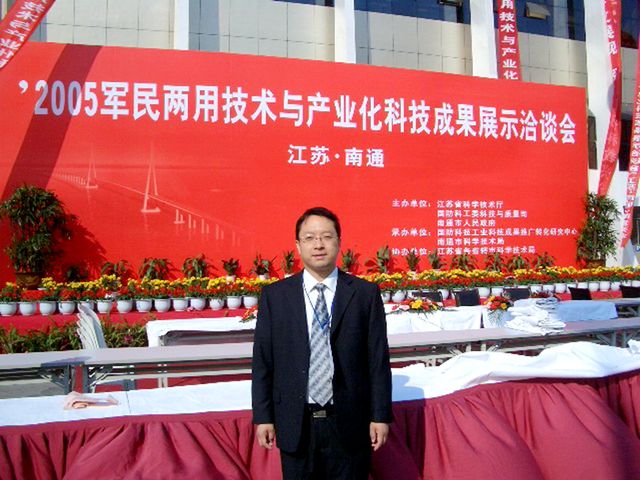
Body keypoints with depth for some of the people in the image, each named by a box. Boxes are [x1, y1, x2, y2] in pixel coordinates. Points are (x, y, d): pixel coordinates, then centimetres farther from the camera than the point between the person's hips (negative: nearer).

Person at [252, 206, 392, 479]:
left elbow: (378, 358, -2)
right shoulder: (274, 296, 0)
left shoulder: (366, 293, -3)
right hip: (295, 424, 1)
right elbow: (262, 360, 2)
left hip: (349, 422, -1)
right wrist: (263, 417, 0)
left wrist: (380, 415, -2)